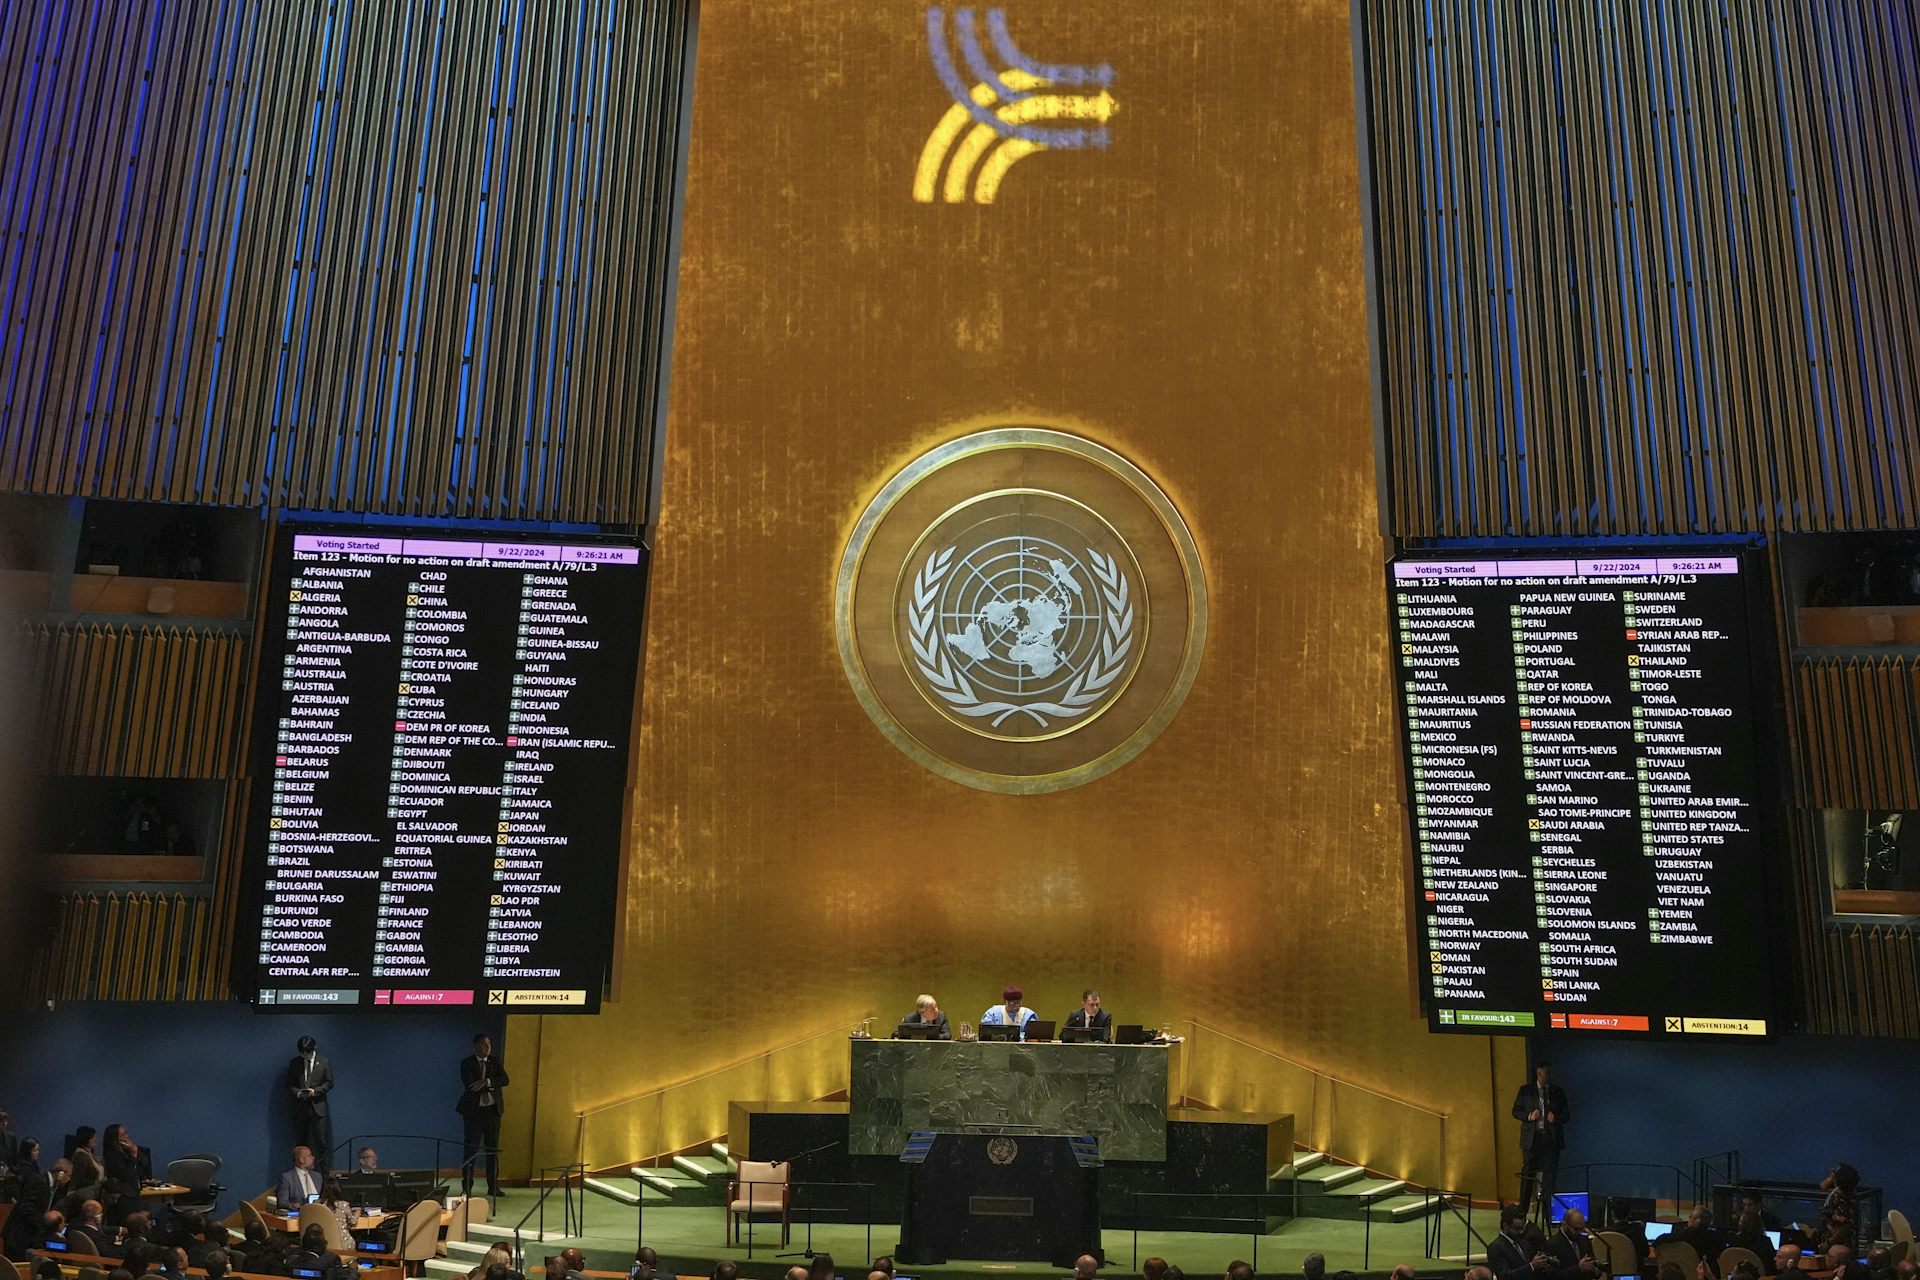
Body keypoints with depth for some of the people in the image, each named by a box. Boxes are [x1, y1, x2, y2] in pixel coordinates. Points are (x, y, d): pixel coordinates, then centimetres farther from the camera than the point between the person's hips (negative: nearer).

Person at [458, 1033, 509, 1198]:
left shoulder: (495, 1063, 9)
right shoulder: (467, 1063, 0)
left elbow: (505, 1080, -7)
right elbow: (469, 1084, -15)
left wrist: (486, 1082, -21)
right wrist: (492, 1085, -11)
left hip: (493, 1110, 3)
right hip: (473, 1110, -3)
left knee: (493, 1148, 5)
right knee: (471, 1148, -3)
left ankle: (493, 1186, 11)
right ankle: (467, 1187, 6)